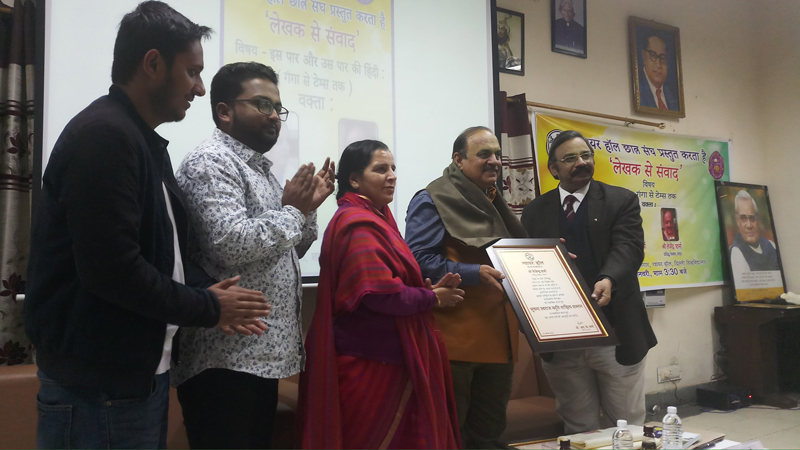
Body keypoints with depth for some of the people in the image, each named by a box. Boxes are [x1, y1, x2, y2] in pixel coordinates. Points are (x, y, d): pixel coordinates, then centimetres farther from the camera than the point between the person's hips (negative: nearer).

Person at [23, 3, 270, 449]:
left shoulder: (147, 143, 14)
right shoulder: (104, 135, -19)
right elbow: (112, 269, -26)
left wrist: (207, 293, -2)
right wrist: (207, 308, -13)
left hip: (143, 370, 10)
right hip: (99, 384, -10)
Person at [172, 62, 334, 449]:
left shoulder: (260, 167, 17)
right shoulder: (210, 162, -11)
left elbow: (286, 252, 21)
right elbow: (230, 244, -26)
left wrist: (308, 208, 5)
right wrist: (291, 211, -11)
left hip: (262, 353, 9)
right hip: (227, 358, -9)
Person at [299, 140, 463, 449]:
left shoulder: (374, 218, 14)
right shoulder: (359, 225, -18)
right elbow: (380, 293, -26)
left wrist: (428, 289, 1)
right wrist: (434, 298, -11)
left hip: (381, 354, 10)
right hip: (370, 360, -10)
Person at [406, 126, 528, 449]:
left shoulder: (495, 204, 18)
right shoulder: (432, 201, -8)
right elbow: (419, 260, -19)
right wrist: (474, 274, -25)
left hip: (498, 337, 8)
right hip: (454, 338, -8)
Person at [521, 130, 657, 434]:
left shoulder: (622, 201, 3)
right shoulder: (534, 212, 9)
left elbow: (628, 247, -12)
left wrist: (609, 280, -33)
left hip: (615, 334, -1)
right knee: (579, 432, 14)